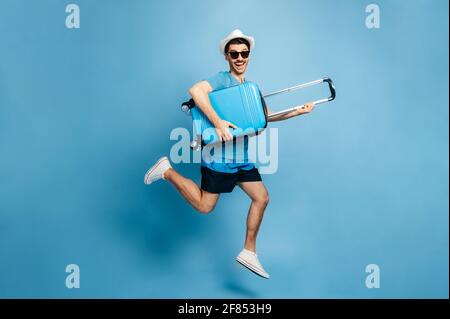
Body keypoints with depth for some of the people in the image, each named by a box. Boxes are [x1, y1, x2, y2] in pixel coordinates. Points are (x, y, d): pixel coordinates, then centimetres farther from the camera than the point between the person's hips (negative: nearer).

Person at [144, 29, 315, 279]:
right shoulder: (222, 80, -12)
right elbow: (196, 90, -31)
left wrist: (297, 111, 14)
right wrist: (218, 123, -34)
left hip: (242, 157, 8)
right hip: (220, 154, -8)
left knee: (261, 198, 6)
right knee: (204, 206, -1)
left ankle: (249, 252, 18)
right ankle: (167, 171, 17)